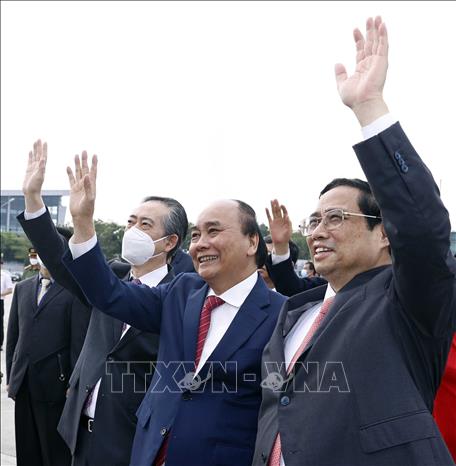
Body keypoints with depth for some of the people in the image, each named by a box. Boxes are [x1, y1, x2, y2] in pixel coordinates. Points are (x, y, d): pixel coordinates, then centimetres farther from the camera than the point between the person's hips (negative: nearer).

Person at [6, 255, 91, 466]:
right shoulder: (22, 288, 12)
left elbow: (79, 341, -8)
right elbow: (13, 336, 14)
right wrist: (10, 376, 11)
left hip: (55, 384, -5)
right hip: (23, 384, 5)